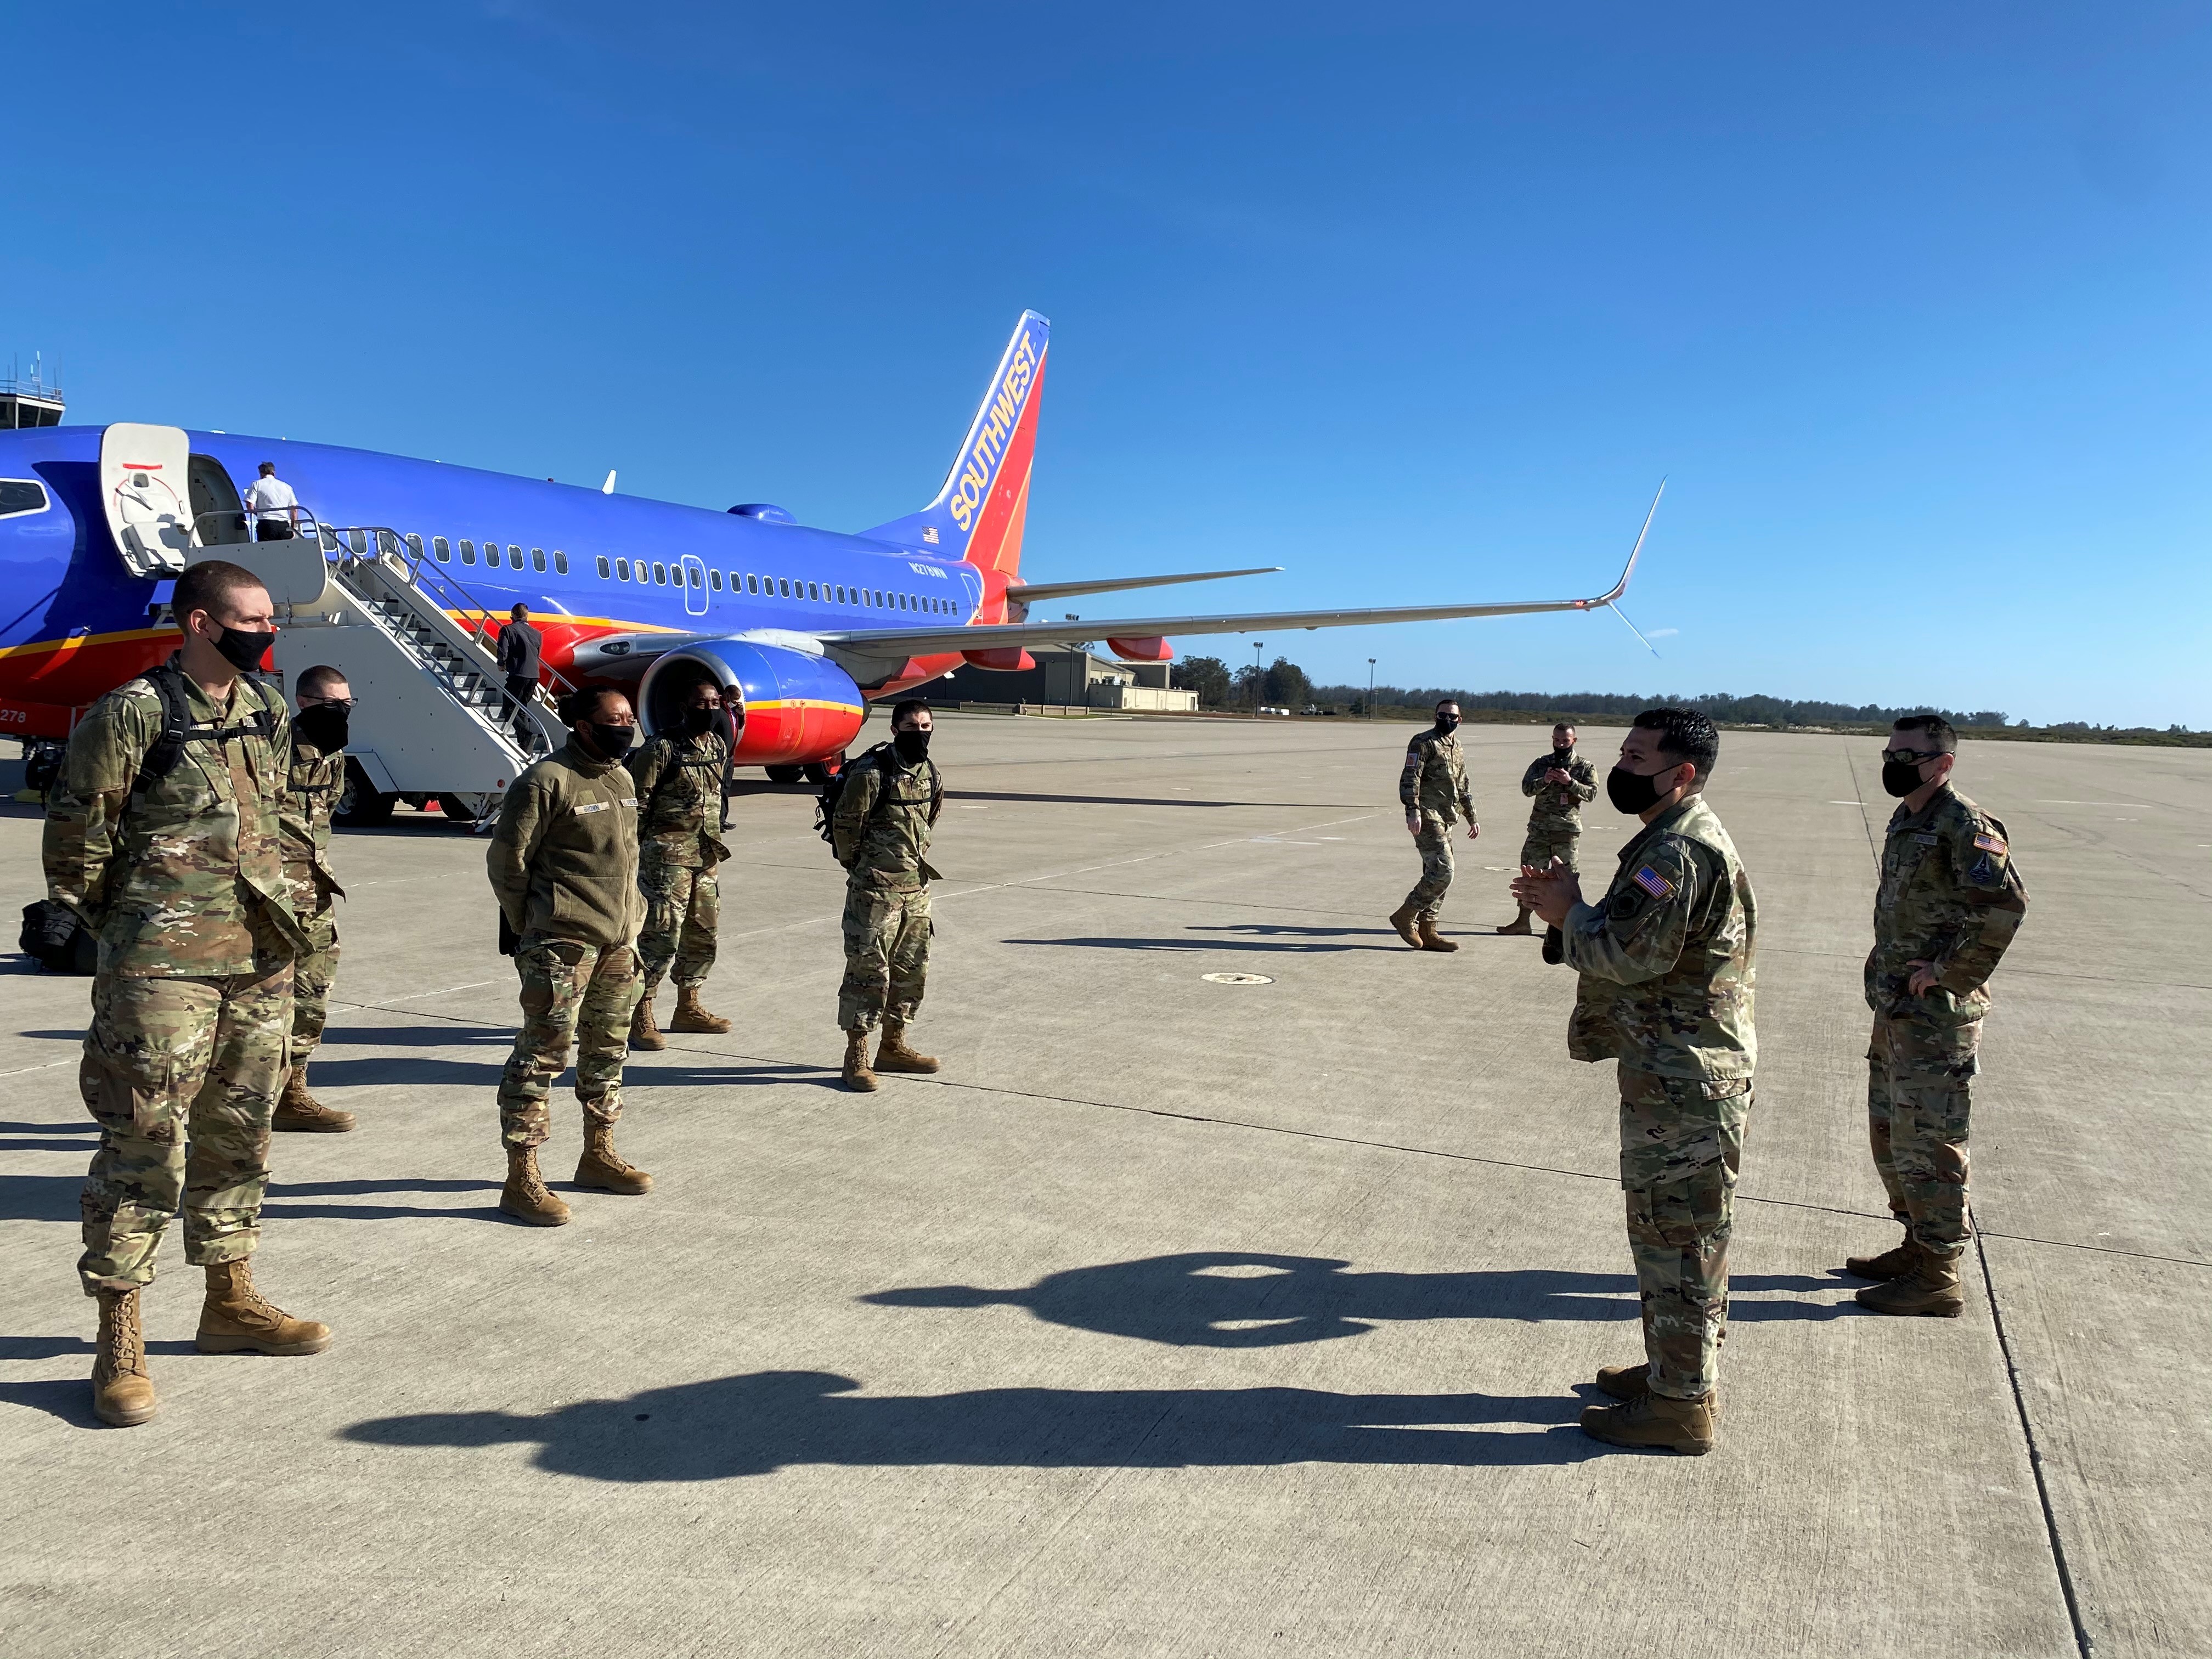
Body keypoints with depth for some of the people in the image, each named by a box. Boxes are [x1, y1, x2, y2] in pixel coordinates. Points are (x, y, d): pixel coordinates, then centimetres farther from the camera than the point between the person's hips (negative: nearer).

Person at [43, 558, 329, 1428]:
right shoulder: (131, 715, -11)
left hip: (262, 963, 7)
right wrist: (132, 931, 5)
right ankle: (118, 1342, 9)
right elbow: (76, 843, -5)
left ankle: (230, 1304, 30)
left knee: (237, 1137, 16)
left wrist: (273, 918, 16)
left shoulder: (269, 713, 10)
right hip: (163, 972, -7)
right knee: (143, 1146, -2)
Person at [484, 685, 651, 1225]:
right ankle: (521, 1179, -1)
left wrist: (631, 926, 15)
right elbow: (506, 860, -10)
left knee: (607, 1048, 16)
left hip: (619, 939, 8)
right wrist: (531, 934, -6)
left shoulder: (622, 779, 13)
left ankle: (598, 1155, 30)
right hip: (564, 943, -8)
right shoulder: (546, 782, -12)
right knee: (543, 1053, -6)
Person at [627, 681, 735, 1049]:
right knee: (662, 935, -9)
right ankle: (640, 1018, -1)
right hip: (668, 856, -8)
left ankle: (688, 1008, 27)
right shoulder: (662, 749, -11)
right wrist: (632, 853, -12)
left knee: (703, 934, 13)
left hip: (706, 855, 8)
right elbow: (637, 803, -11)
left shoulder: (719, 746, 11)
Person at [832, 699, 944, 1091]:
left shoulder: (933, 775, 6)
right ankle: (856, 1057, 5)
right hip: (875, 892, -7)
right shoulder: (871, 772, -16)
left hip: (917, 888, 7)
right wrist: (859, 869, 2)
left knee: (912, 970, 13)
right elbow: (844, 826, -9)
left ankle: (893, 1047, 26)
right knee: (868, 971, -4)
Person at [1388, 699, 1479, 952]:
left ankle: (1427, 932, 11)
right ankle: (1405, 916, -5)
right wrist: (1413, 811, -26)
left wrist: (1472, 818, 27)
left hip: (1445, 821, 9)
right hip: (1427, 818, -9)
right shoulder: (1424, 743, -6)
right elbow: (1410, 779, -15)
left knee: (1435, 874, 8)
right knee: (1442, 871, -16)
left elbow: (1462, 788, 30)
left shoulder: (1457, 749, 20)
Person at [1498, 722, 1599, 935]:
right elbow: (1527, 788, -2)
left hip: (1567, 830, -2)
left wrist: (1570, 782, -21)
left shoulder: (1585, 767, 2)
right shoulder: (1541, 763, 7)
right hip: (1539, 828, 2)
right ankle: (1523, 921, 11)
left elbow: (1591, 793, -8)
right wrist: (1544, 780, -21)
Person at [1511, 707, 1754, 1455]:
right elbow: (1638, 944, 16)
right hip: (1673, 1076, 11)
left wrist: (1570, 912, -9)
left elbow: (1630, 953, -26)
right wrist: (1569, 906, 1)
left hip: (1685, 1087, -11)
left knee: (1678, 1242, 0)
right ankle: (1673, 1370, 33)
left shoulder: (1684, 852, -21)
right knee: (1671, 1236, 20)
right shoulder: (1672, 842, 14)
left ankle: (1680, 1405, 11)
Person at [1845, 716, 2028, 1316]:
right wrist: (1888, 966, 14)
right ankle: (1917, 1246, 32)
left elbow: (2005, 906, -28)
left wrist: (1949, 971, -22)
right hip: (1895, 1007, 10)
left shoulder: (1966, 826, -17)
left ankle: (1938, 1279, 8)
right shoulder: (1905, 821, 12)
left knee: (1926, 1143, -3)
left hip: (1936, 1014, -10)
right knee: (1889, 1132, 18)